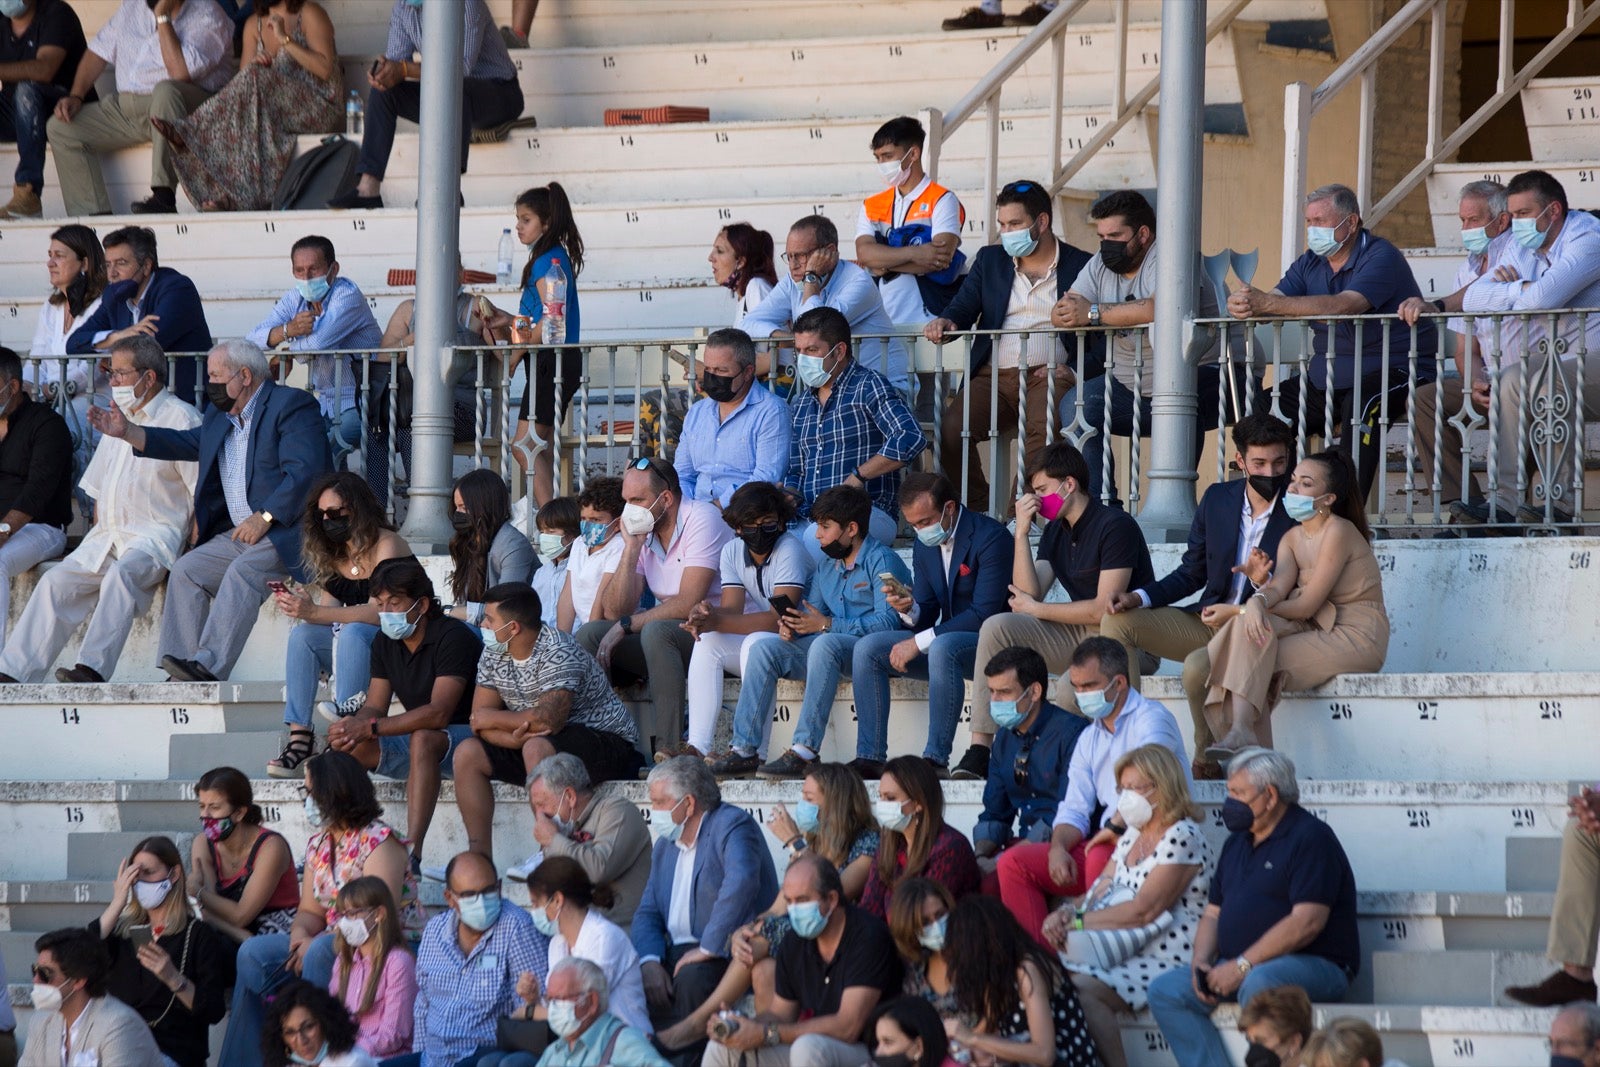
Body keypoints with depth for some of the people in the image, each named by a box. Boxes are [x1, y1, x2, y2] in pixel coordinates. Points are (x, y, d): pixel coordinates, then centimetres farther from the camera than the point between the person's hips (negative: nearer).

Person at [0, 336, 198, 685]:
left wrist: (191, 547, -14)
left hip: (156, 535, -7)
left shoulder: (182, 419, -4)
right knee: (56, 582, -12)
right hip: (107, 535, 7)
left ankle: (93, 669, -46)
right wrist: (97, 540, 11)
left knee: (121, 573, -35)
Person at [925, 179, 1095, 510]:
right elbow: (962, 307, 14)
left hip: (1048, 375, -4)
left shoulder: (1081, 267, 8)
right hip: (993, 377, 4)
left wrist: (1074, 371, -12)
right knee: (951, 429, -25)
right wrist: (946, 322, -10)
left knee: (1042, 430, -37)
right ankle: (978, 517, -12)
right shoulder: (989, 260, 21)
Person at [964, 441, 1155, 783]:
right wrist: (1022, 533, -5)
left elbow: (1104, 609, -18)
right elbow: (1029, 594, 2)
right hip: (1076, 637, 8)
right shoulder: (1056, 532, 12)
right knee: (997, 628, -12)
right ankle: (980, 750, -18)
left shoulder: (1115, 526, -12)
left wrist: (1035, 610, -8)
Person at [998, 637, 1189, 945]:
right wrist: (1058, 848, -5)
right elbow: (1074, 809, 14)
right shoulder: (1089, 738, 20)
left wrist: (1116, 825, -28)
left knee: (1099, 858, -38)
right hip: (1106, 844, 8)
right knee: (1013, 863, -5)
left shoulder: (1150, 718, -5)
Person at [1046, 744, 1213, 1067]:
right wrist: (1067, 914, -8)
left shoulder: (1183, 837, -9)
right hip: (1124, 951, 8)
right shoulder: (1132, 836, 21)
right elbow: (1101, 893, 15)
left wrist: (1079, 920, -14)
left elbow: (1144, 910, -17)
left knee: (1085, 989, -30)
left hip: (1164, 954, -8)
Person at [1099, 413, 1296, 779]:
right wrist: (1138, 598, -2)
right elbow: (1192, 573, 14)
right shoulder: (1217, 500, 5)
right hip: (1208, 621, 6)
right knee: (1117, 622, -8)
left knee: (1198, 666, -36)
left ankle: (1207, 758, -12)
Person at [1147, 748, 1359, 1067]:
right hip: (1237, 969, 9)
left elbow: (1306, 922, -19)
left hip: (1314, 966, -9)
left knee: (1258, 984, -39)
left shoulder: (1310, 837, -8)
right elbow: (1213, 913, 21)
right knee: (1165, 991, -9)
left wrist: (1241, 966, -21)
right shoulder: (1238, 843, 19)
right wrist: (1201, 962, -1)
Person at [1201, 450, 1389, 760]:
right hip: (1318, 631, 7)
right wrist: (1256, 603, -30)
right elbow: (1279, 585, -5)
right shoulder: (1292, 538, 13)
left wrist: (1237, 610, -10)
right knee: (1248, 626, -20)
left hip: (1357, 638, -7)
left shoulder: (1339, 532, -12)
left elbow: (1306, 606, -15)